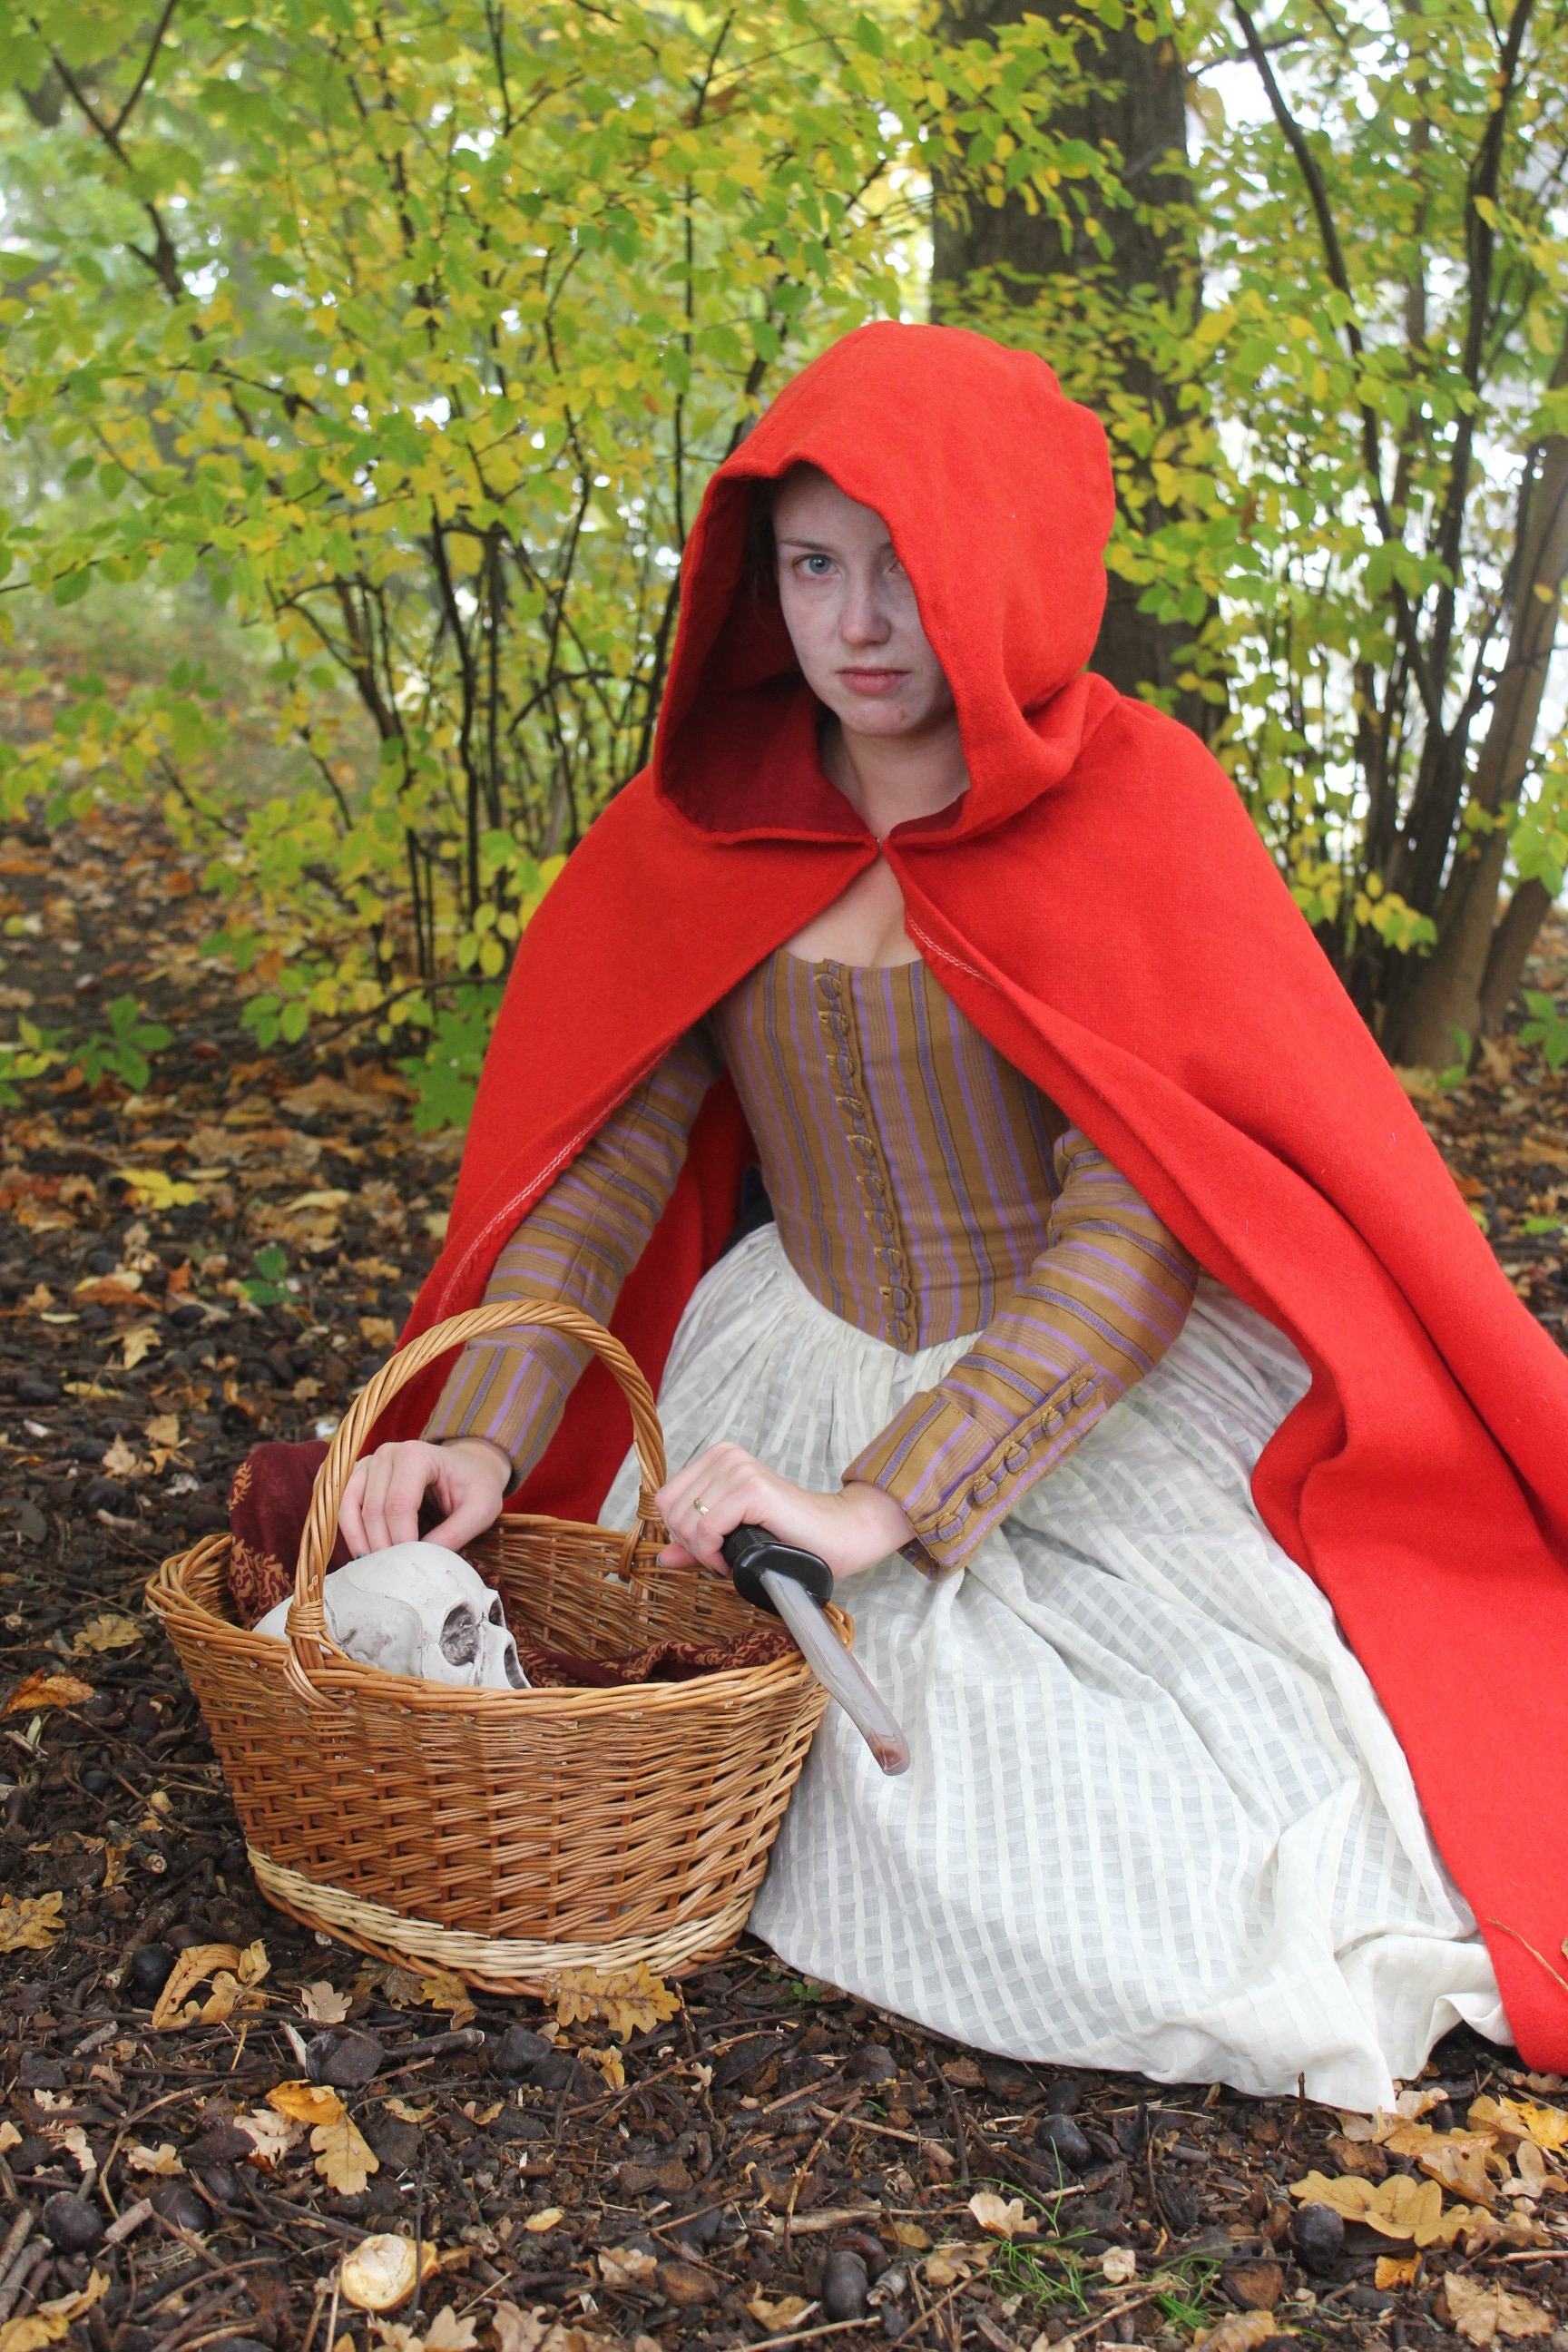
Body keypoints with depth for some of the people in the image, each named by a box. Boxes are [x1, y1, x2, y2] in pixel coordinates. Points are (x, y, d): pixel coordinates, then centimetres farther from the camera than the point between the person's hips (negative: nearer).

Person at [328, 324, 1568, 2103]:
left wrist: (885, 1504, -29)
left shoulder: (1136, 806, -13)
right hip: (811, 1377, 3)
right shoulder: (711, 826, -1)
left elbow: (1142, 1221, -21)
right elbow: (606, 1153, -3)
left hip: (1115, 1404, -3)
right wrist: (482, 1436, -19)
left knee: (1208, 1907, -15)